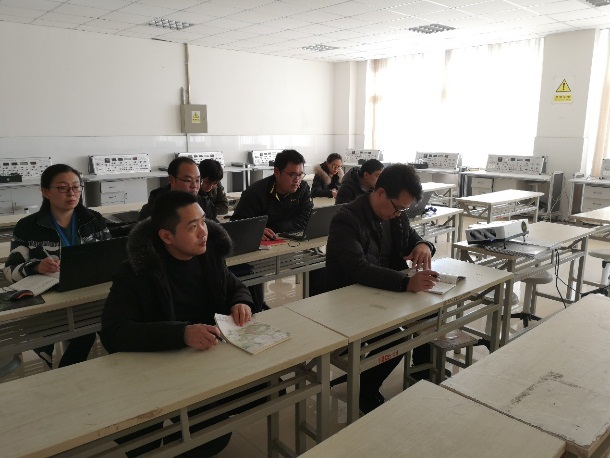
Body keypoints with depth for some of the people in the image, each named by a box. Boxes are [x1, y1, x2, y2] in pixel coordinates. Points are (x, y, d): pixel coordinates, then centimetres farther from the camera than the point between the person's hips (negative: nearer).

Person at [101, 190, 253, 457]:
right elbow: (113, 333, -24)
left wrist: (241, 302, -9)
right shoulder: (136, 272, -16)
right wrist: (181, 333, -36)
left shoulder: (209, 253, -1)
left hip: (214, 355, 6)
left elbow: (235, 287, 15)